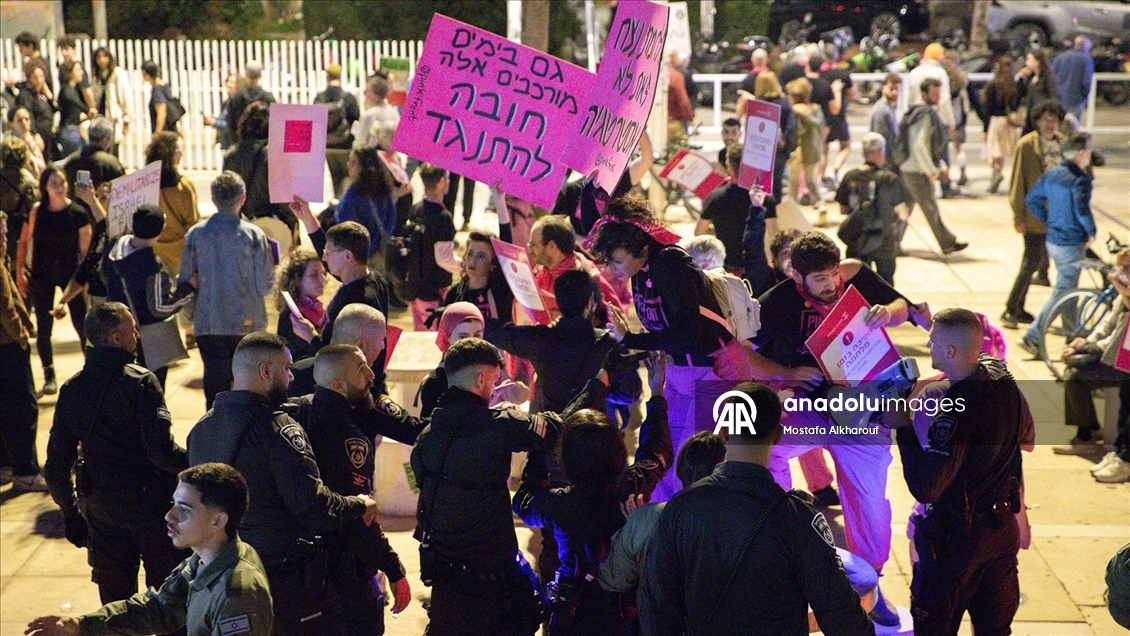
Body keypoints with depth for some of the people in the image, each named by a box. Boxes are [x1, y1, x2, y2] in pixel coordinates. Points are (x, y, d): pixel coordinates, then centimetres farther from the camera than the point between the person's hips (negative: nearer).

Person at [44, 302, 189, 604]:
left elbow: (56, 466, 5)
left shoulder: (72, 389, 2)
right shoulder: (140, 382, -15)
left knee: (115, 602, 14)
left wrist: (70, 512, 16)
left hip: (101, 508, 5)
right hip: (149, 501, -5)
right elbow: (161, 451, -24)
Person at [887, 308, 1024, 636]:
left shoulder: (956, 412, -30)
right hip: (1002, 531, 8)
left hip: (955, 539, -8)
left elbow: (924, 488, -30)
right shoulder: (1003, 381, -5)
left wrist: (904, 427, -22)